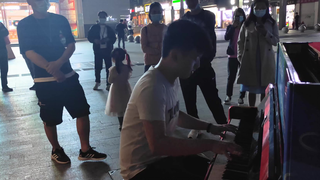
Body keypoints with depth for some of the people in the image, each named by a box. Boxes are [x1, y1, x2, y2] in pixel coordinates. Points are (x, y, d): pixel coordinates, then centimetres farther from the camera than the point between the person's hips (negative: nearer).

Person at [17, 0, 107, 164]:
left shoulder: (60, 20, 8)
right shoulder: (24, 25, -1)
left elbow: (71, 45, 0)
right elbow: (29, 52, -11)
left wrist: (58, 63, -18)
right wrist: (52, 70, -22)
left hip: (68, 76, 3)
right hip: (45, 80, -3)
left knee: (83, 112, 1)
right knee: (50, 119, 7)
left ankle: (85, 150, 14)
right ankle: (56, 150, 30)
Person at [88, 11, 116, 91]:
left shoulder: (109, 28, 9)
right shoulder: (94, 27, 6)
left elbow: (114, 38, 7)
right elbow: (89, 37, 4)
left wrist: (108, 40, -13)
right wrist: (95, 40, -16)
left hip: (107, 50, 0)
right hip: (98, 50, 0)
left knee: (108, 67, 0)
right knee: (97, 67, 4)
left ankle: (109, 84, 8)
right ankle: (97, 82, 24)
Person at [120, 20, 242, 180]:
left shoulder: (172, 80, 3)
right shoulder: (152, 88, -28)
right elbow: (158, 144, -33)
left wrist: (210, 127, 14)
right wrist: (209, 145, -31)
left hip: (161, 156, 9)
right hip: (143, 167, -9)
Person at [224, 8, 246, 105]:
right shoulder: (230, 27, 5)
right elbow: (226, 37, -13)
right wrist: (233, 26, -16)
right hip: (232, 56, 1)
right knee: (231, 77, 7)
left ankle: (241, 97, 14)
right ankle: (228, 96, 17)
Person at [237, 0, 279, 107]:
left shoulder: (272, 23, 5)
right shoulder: (247, 24, 5)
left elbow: (275, 41, 0)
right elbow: (240, 42, 6)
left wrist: (265, 32, -16)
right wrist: (240, 57, -3)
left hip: (266, 61, 0)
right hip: (250, 61, 0)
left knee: (265, 89, 5)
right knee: (251, 88, 8)